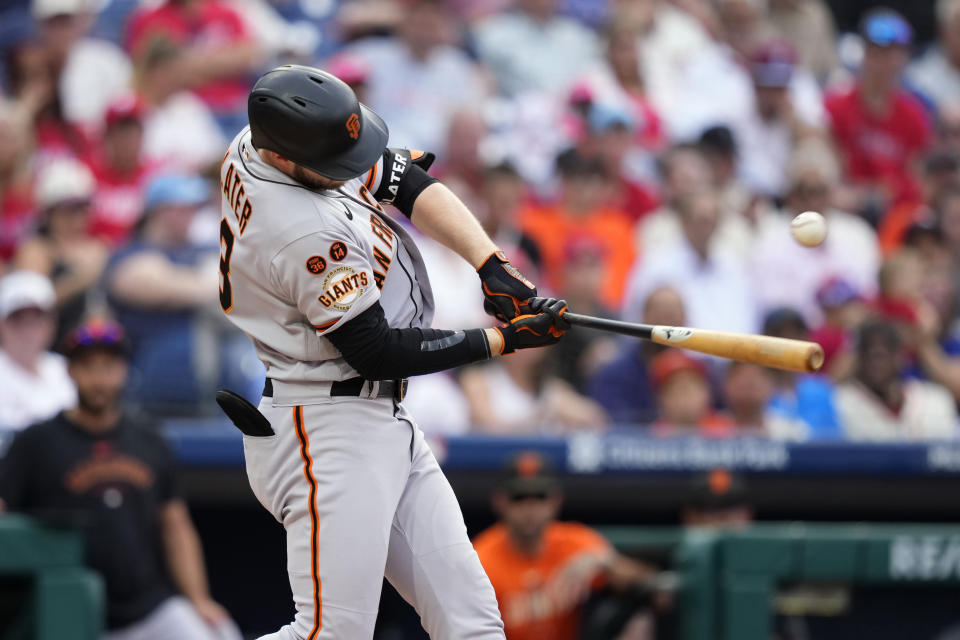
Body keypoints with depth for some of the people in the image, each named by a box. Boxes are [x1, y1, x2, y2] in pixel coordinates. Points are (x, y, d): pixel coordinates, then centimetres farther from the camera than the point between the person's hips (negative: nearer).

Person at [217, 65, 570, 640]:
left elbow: (410, 184, 5)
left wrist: (492, 264, -9)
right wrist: (504, 340, -11)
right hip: (329, 434, -10)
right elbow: (378, 352, -18)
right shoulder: (307, 234, -26)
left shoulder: (260, 140, 0)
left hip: (385, 421, 10)